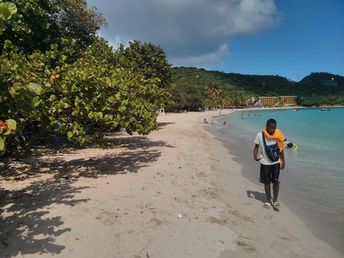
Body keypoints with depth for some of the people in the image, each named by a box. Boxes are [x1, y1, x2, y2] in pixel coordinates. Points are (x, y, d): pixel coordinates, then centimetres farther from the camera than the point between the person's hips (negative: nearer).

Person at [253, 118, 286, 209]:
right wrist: (255, 156, -19)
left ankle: (275, 200, 6)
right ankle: (268, 200, 24)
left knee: (276, 181, -8)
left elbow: (280, 148, 4)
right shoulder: (260, 135, -11)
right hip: (265, 163, 0)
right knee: (267, 182, 9)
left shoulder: (278, 135, -6)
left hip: (276, 162, 0)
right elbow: (256, 147, -1)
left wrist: (283, 161, 6)